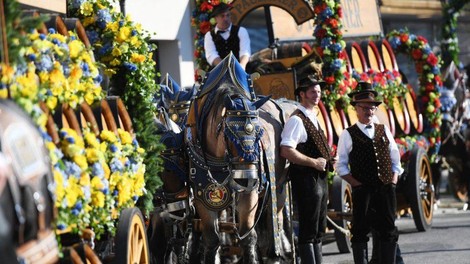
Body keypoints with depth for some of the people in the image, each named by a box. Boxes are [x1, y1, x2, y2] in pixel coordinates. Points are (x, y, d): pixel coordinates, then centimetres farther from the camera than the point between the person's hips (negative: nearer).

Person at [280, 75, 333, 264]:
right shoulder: (297, 120, -12)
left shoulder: (313, 118, 17)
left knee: (319, 230, 13)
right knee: (308, 231, -8)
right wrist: (314, 162, -19)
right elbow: (286, 151, -22)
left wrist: (327, 161, 8)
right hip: (306, 178, -10)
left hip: (319, 178, 10)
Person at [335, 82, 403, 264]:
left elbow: (395, 160, 15)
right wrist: (357, 184, -10)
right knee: (360, 232, -2)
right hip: (362, 191, -4)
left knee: (389, 231, 5)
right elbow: (341, 167, -1)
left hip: (386, 189, 4)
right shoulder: (348, 135, 1)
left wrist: (393, 182, 3)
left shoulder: (384, 131, 13)